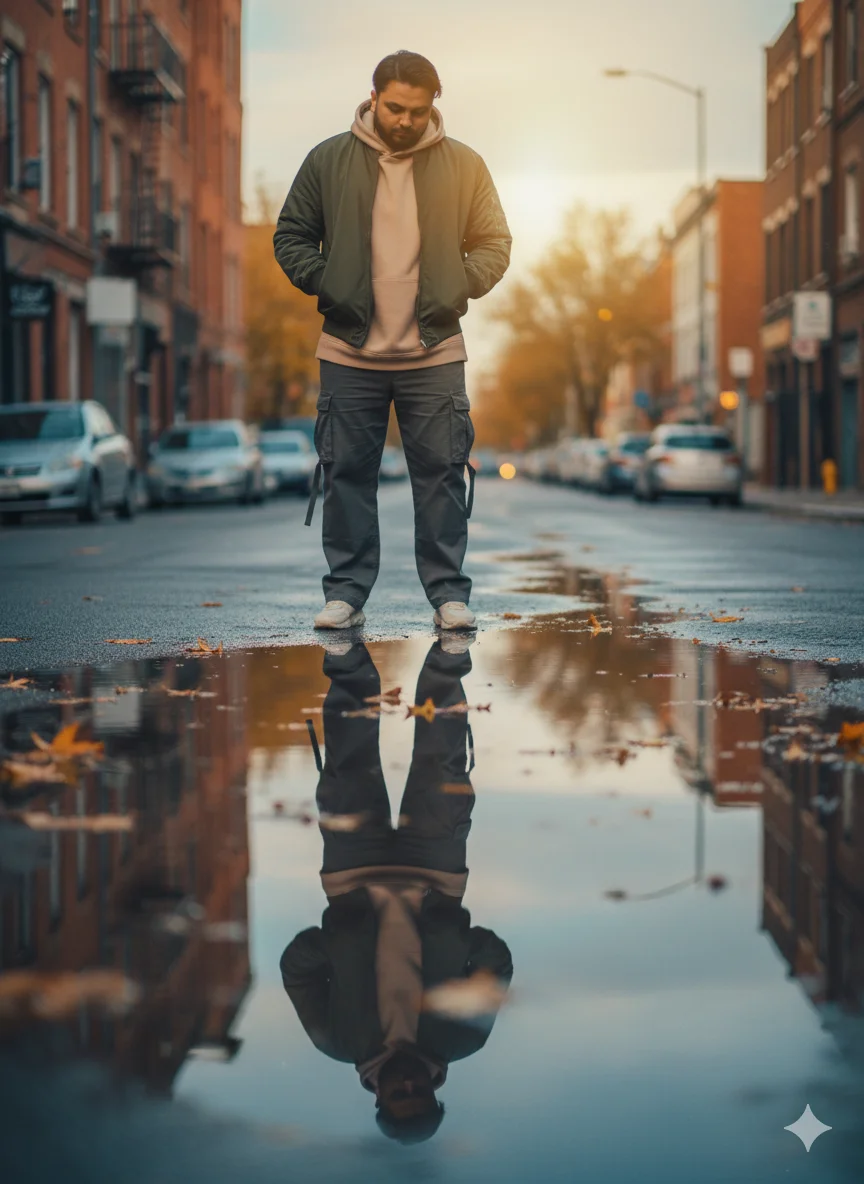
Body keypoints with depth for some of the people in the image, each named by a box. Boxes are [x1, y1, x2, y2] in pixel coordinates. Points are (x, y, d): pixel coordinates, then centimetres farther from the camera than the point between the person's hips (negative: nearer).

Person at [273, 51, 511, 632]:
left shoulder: (463, 165, 4)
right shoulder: (328, 161, 3)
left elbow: (495, 244, 10)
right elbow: (291, 236, 10)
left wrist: (460, 286, -6)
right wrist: (322, 281, -5)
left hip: (435, 353, 0)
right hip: (350, 351, 0)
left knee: (442, 472, 1)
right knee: (347, 474, 4)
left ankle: (449, 593, 10)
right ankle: (347, 593, 13)